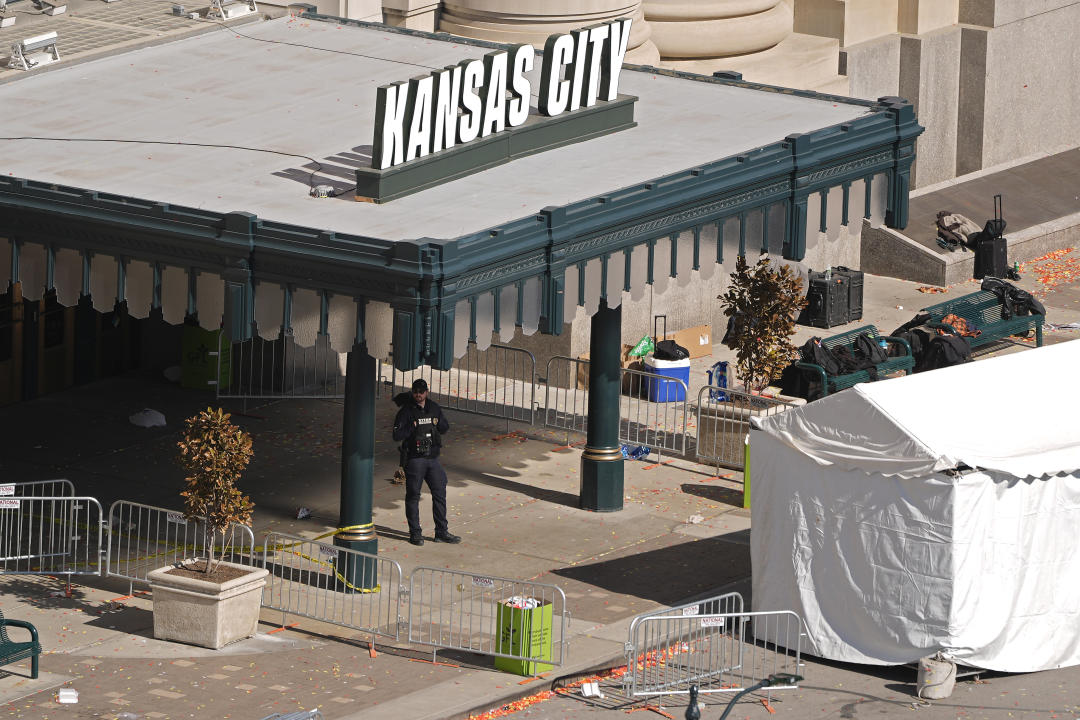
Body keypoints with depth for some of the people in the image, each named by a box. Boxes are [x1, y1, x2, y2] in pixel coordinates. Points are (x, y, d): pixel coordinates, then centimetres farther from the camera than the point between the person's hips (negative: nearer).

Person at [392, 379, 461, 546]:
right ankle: (415, 533, 8)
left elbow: (445, 428, 17)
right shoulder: (406, 411, -6)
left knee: (440, 493, 7)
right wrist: (413, 427, -18)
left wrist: (438, 423, -3)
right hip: (414, 458, -5)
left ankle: (442, 532, 15)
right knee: (413, 496, 0)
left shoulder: (434, 408, 9)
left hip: (432, 458, 5)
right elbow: (397, 435, -11)